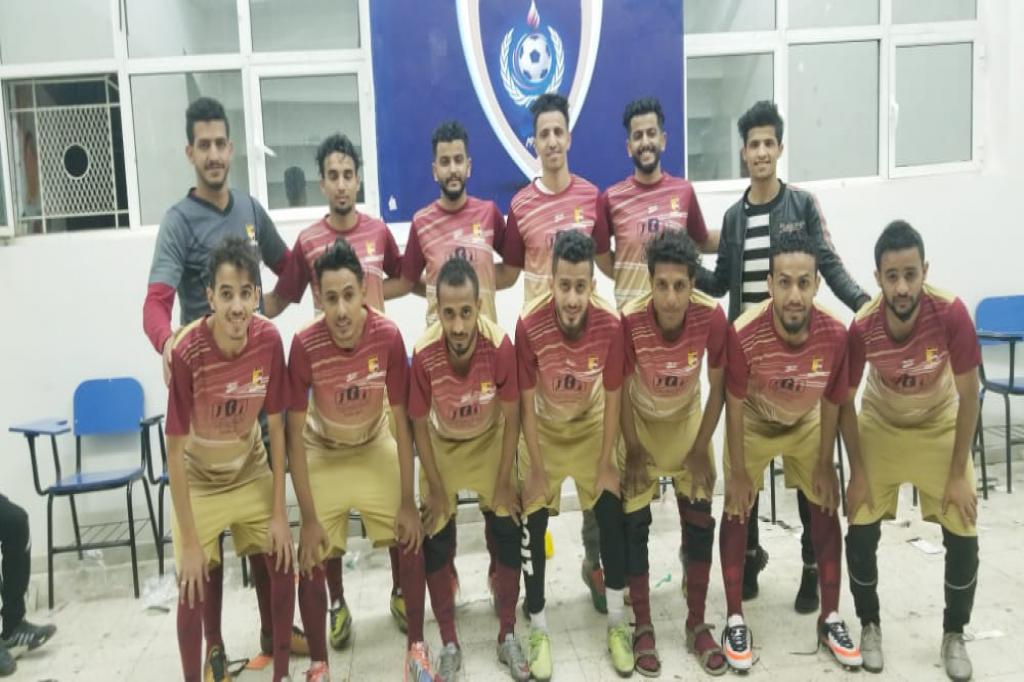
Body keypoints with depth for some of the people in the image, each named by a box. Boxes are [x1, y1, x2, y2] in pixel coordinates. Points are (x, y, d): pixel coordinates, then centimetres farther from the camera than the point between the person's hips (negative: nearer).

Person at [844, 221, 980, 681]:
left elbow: (968, 397, -19)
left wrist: (958, 475, -15)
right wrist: (858, 472, -11)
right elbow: (845, 401, -14)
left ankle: (954, 635, 20)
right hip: (881, 426, 0)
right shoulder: (862, 327, -31)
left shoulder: (951, 314, -32)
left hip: (940, 427, 0)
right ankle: (870, 626, 19)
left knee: (963, 536, -4)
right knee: (861, 533, -6)